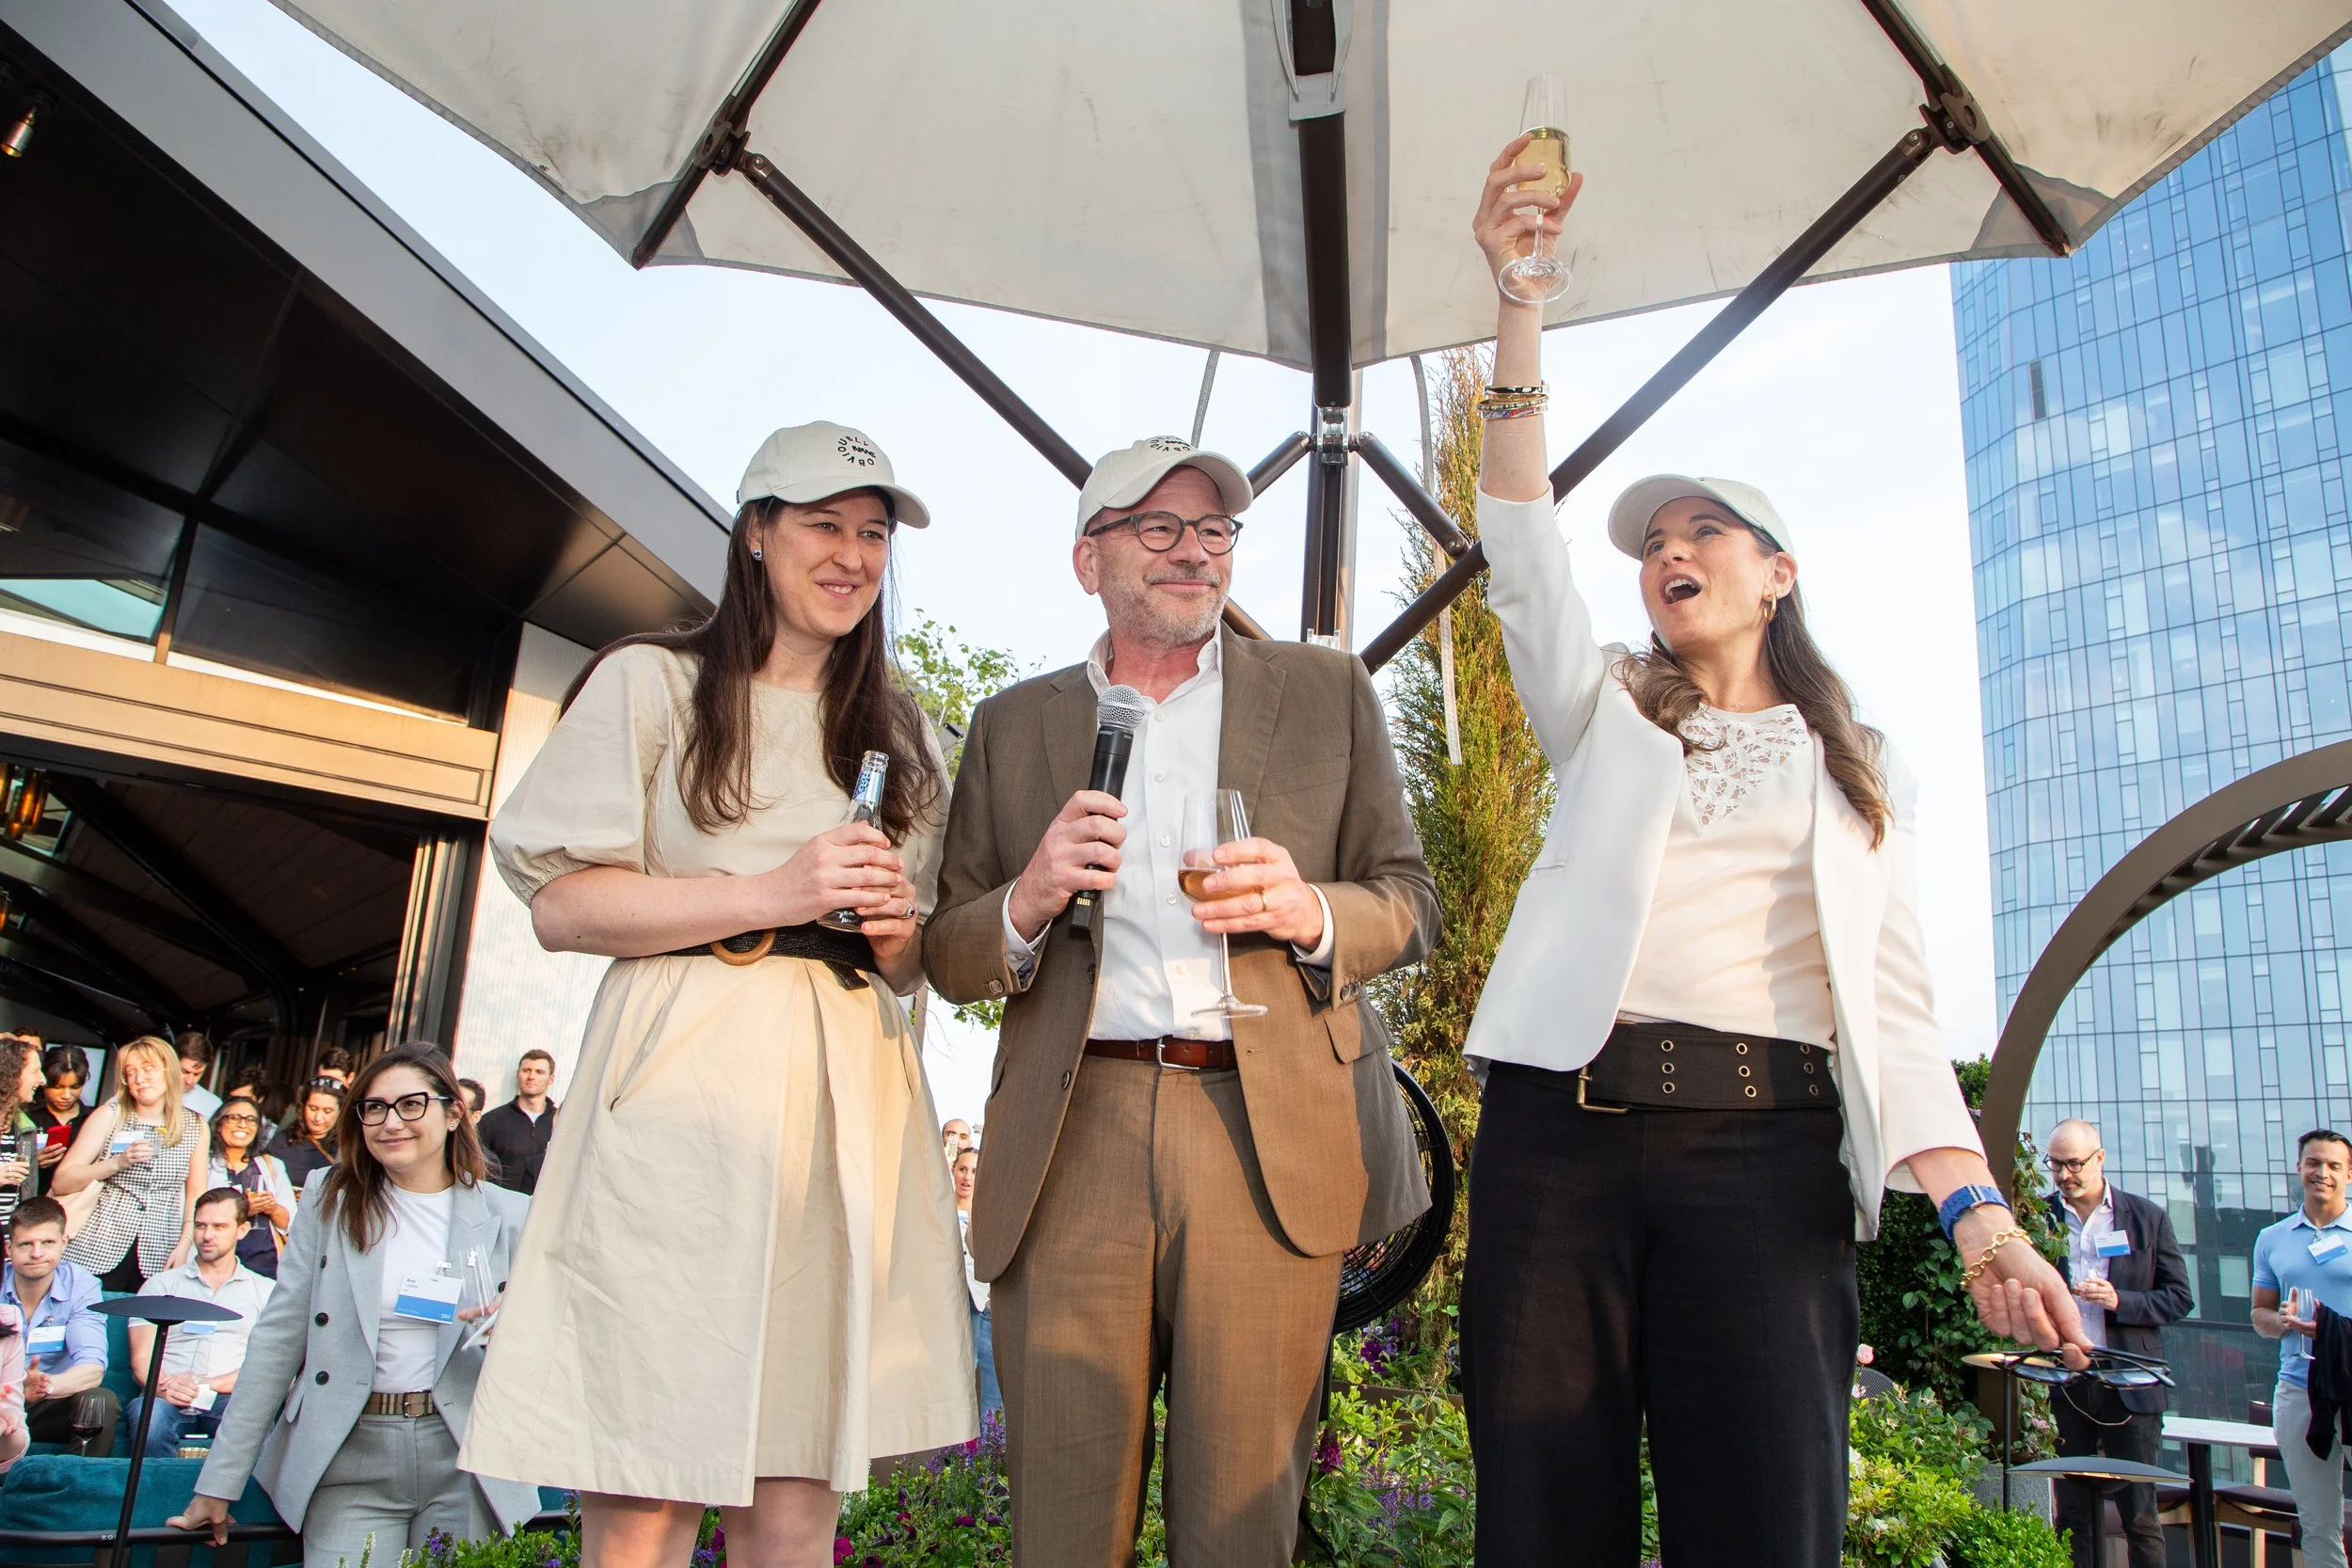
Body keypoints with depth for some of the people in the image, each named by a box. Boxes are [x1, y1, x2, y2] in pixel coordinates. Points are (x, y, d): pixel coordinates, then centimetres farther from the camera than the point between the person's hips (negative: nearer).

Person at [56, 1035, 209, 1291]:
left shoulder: (195, 1126, 6)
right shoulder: (110, 1115, 1)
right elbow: (61, 1182, -3)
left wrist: (184, 1245, -2)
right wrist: (117, 1163, -16)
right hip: (97, 1252, -1)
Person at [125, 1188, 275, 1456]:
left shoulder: (266, 1291, 18)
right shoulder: (161, 1285, 20)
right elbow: (141, 1359, 9)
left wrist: (207, 1384, -11)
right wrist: (164, 1387, -14)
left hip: (229, 1400, -1)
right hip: (168, 1400, 2)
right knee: (147, 1413, -35)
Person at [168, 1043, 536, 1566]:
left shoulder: (508, 1216, 3)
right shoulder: (331, 1199, 5)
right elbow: (278, 1338, 3)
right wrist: (219, 1483, 0)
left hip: (464, 1464, 0)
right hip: (351, 1464, 0)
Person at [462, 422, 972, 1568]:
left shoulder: (898, 731, 21)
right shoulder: (654, 683, 8)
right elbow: (560, 905, -1)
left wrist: (897, 928, 0)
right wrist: (771, 894, -10)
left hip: (847, 1106, 4)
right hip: (683, 1096, -3)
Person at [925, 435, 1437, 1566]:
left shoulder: (1325, 692, 13)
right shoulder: (1012, 725, 15)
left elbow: (1409, 902, 11)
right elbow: (946, 955, 13)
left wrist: (1311, 913, -11)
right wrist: (1026, 906, -9)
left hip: (1270, 1139, 0)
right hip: (1071, 1141, 1)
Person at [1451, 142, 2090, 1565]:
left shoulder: (1860, 772, 18)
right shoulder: (1606, 713, 19)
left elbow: (1892, 996, 8)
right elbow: (1527, 553, 3)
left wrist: (1976, 1208, -7)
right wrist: (1521, 297, -6)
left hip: (1767, 1146, 0)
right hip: (1562, 1122, 1)